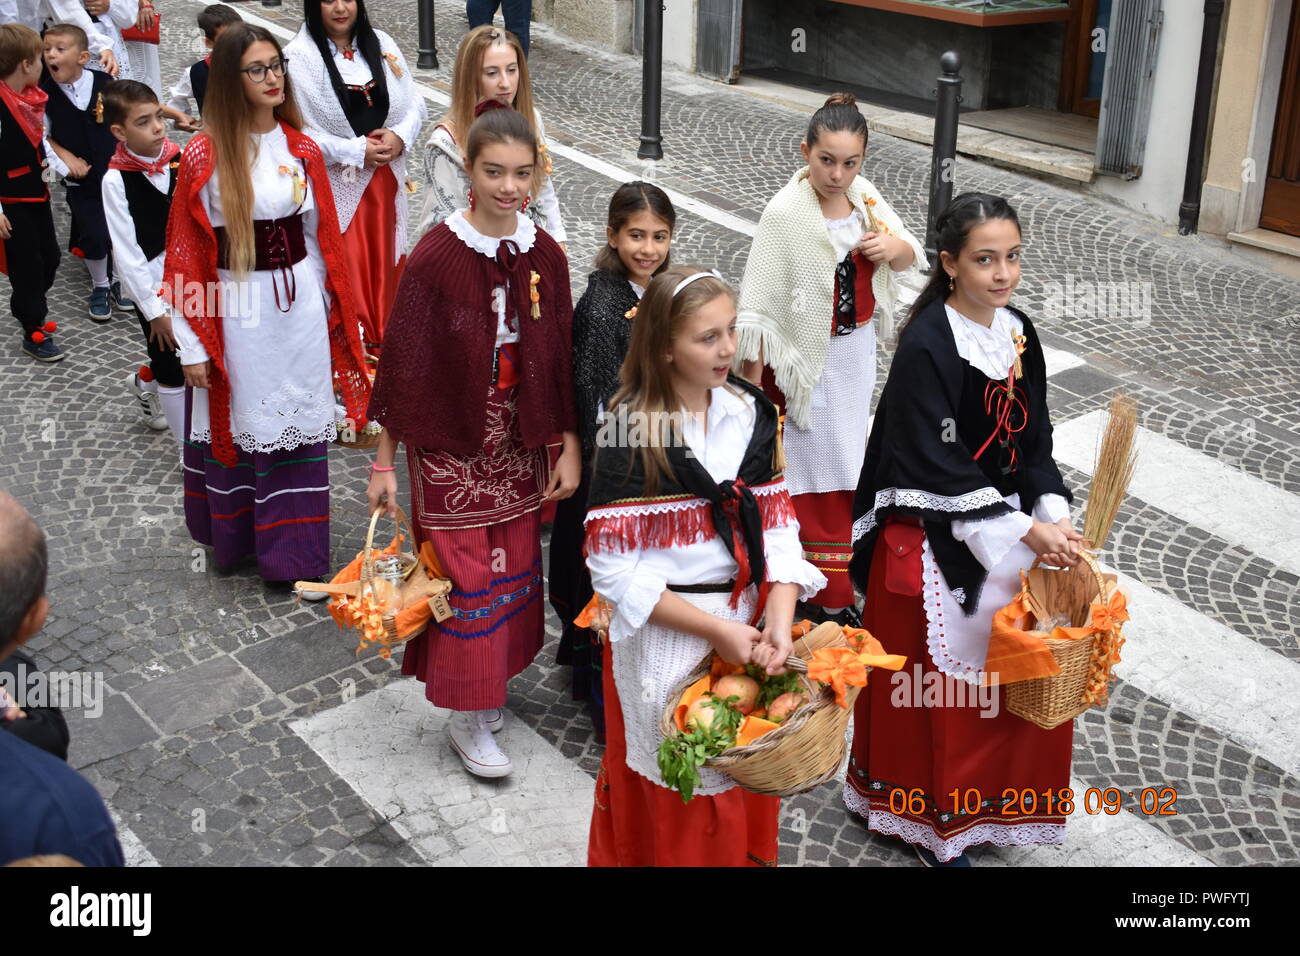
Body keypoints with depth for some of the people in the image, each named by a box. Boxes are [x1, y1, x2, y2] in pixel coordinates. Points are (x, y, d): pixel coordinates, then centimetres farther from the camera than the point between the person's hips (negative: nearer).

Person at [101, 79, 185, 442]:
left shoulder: (179, 160, -6)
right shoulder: (116, 180, -16)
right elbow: (126, 252, -14)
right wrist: (154, 310, -13)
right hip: (153, 283, -4)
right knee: (173, 367, 6)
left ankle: (144, 384, 47)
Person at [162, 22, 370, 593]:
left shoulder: (302, 150, 2)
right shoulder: (204, 157, -10)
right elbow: (185, 256, -8)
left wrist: (324, 310, 13)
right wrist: (191, 344, -8)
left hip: (299, 307, 3)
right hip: (236, 313, -3)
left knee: (298, 424, 8)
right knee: (237, 424, 9)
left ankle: (294, 553, 21)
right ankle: (234, 538, 30)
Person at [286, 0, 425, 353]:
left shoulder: (381, 44, 5)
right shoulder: (298, 55, -9)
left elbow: (414, 103, 8)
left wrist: (399, 136, -12)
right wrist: (357, 151, -17)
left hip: (385, 180, 5)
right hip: (335, 185, -5)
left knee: (383, 259, 13)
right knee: (345, 268, -2)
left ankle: (382, 343, 29)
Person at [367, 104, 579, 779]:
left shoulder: (544, 255, -1)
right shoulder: (436, 255, -14)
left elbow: (561, 357, 5)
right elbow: (403, 359, -10)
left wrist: (569, 447, 5)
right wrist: (385, 460, -8)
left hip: (520, 434, 5)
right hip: (451, 438, -4)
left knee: (515, 562, 13)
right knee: (466, 572, 1)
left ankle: (491, 680, 34)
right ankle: (465, 716, 17)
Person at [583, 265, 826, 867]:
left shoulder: (750, 413, -1)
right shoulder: (631, 434, -15)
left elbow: (776, 524, -1)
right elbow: (614, 568, -15)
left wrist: (779, 624, -15)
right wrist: (715, 630, -18)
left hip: (747, 625, 4)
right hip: (663, 640, -4)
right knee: (678, 799, 10)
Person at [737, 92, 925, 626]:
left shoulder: (863, 196, -1)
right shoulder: (786, 212, -19)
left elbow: (910, 254, 12)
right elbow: (757, 301, -17)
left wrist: (890, 247, -12)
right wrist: (752, 380, -17)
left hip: (856, 350, 7)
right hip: (806, 359, -6)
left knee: (844, 466, 17)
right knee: (810, 472, 2)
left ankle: (836, 586, 34)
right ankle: (826, 596, 15)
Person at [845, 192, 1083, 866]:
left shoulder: (1018, 332, 2)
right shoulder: (926, 347, -20)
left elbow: (1033, 438, 8)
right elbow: (938, 466, -22)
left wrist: (1054, 518, -6)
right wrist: (1023, 532, -20)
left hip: (1007, 528, 7)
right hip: (932, 541, -7)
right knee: (934, 679, 7)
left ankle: (978, 795, 38)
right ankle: (920, 815, 27)